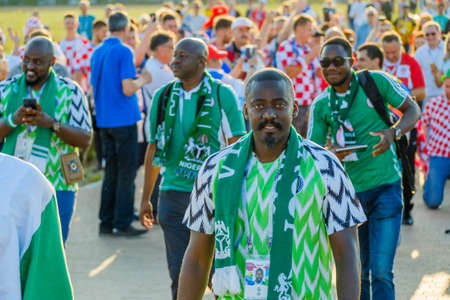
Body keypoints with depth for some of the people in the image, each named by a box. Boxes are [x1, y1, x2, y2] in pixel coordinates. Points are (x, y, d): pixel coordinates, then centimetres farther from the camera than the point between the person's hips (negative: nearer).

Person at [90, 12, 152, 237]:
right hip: (124, 120, -7)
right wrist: (142, 81, 0)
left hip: (104, 120, 7)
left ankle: (106, 222, 15)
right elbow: (128, 89, -19)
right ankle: (122, 224, -1)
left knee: (111, 172, 13)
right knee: (126, 173, -1)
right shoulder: (123, 52, -13)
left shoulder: (97, 53, 10)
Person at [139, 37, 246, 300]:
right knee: (179, 275, 5)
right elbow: (154, 148, 15)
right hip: (173, 193, 3)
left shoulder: (222, 95, -4)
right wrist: (146, 198, 15)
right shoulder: (163, 97, 7)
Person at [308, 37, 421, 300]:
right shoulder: (321, 106, 4)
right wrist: (330, 153, -20)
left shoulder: (375, 81, -4)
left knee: (381, 273, -13)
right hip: (348, 192, 4)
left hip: (385, 187, -4)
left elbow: (413, 109, 2)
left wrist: (393, 132, -18)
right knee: (356, 275, 13)